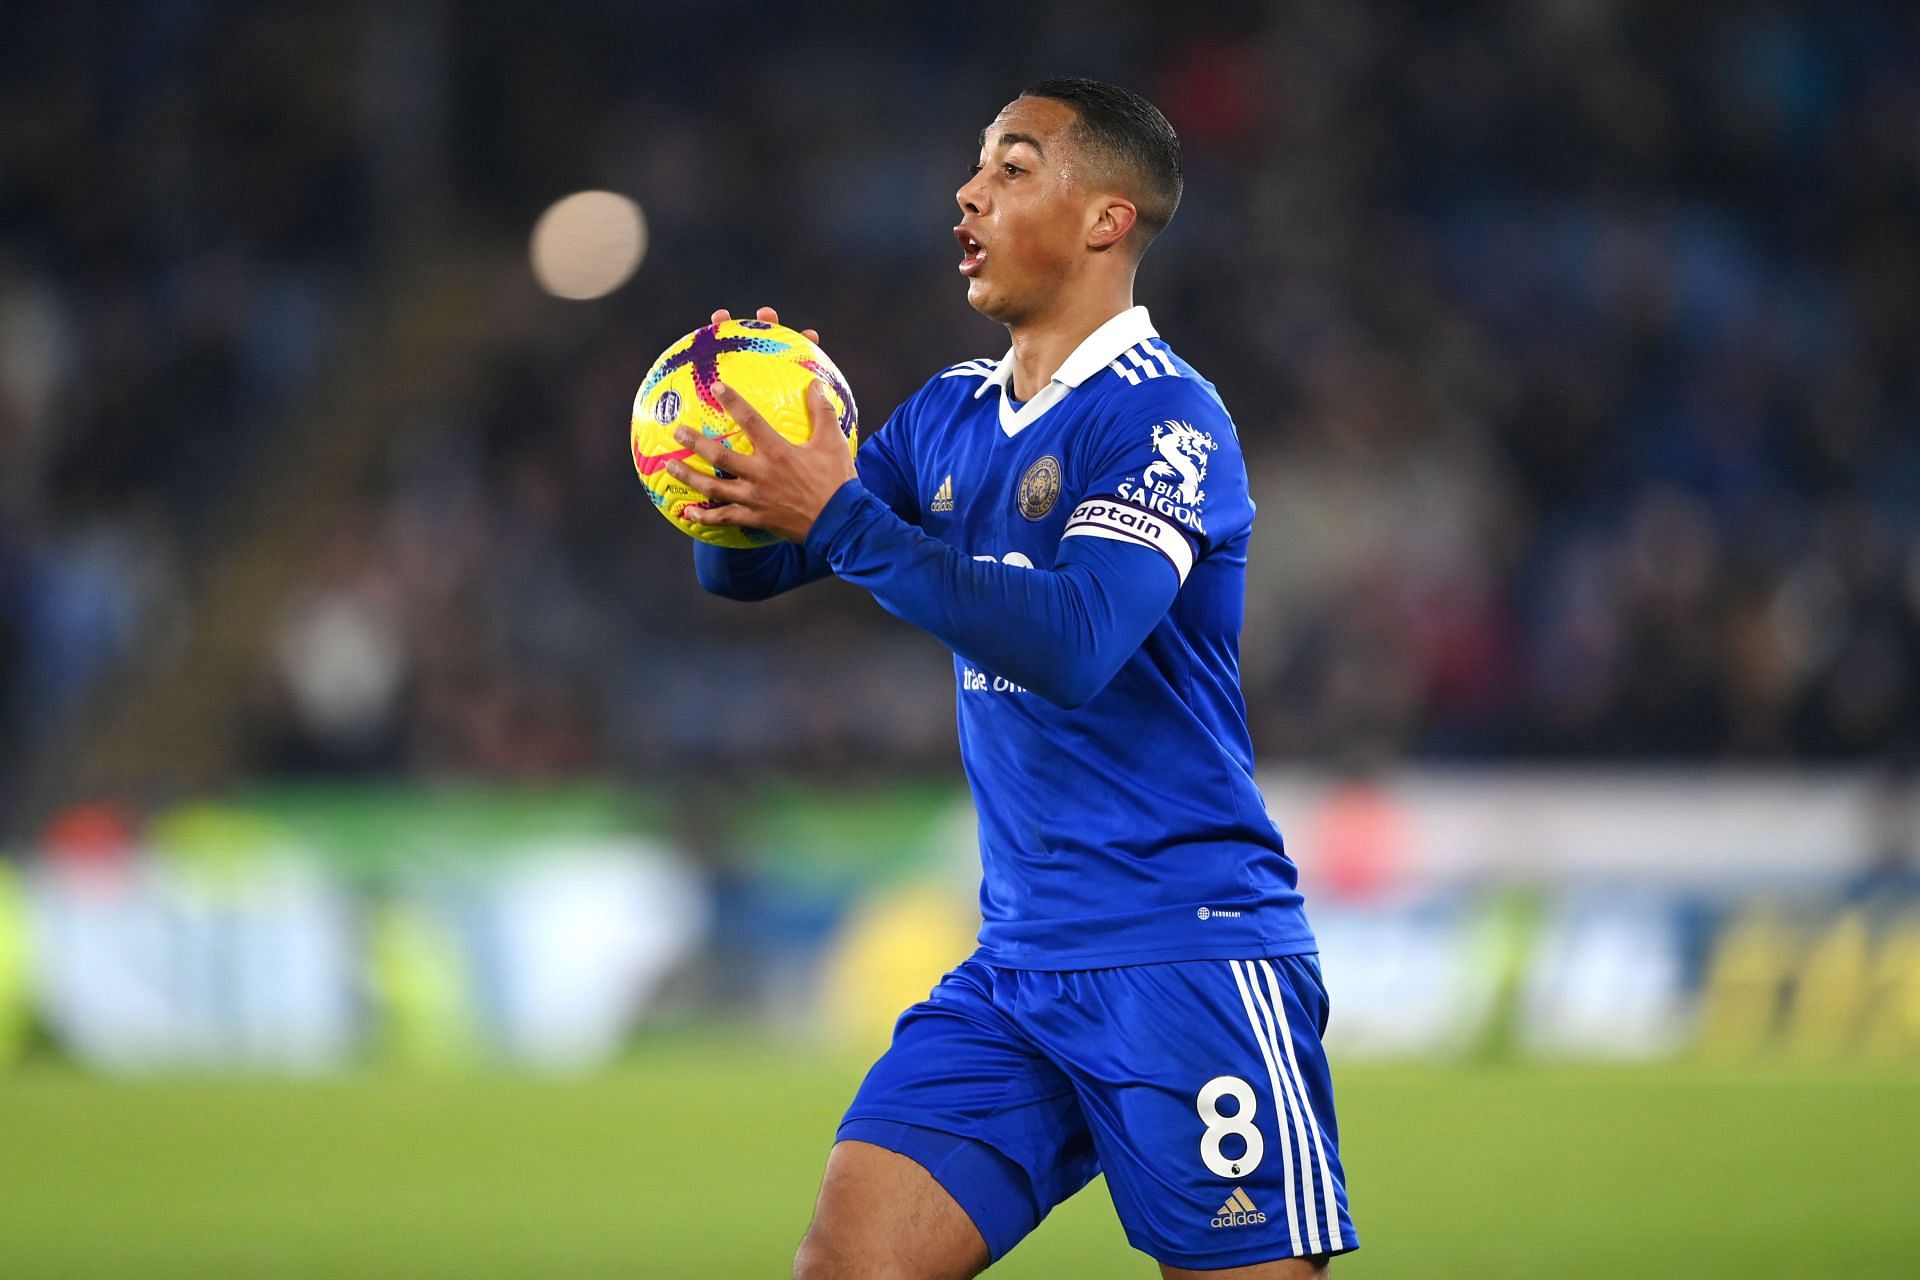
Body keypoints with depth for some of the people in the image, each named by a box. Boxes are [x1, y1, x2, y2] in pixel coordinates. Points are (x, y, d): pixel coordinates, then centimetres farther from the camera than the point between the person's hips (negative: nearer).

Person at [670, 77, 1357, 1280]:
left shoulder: (1164, 416, -12)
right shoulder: (952, 415, 12)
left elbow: (1074, 644, -26)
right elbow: (745, 569, 12)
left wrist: (840, 515, -27)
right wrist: (739, 479, -11)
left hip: (1189, 965, -7)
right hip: (1018, 969, 7)